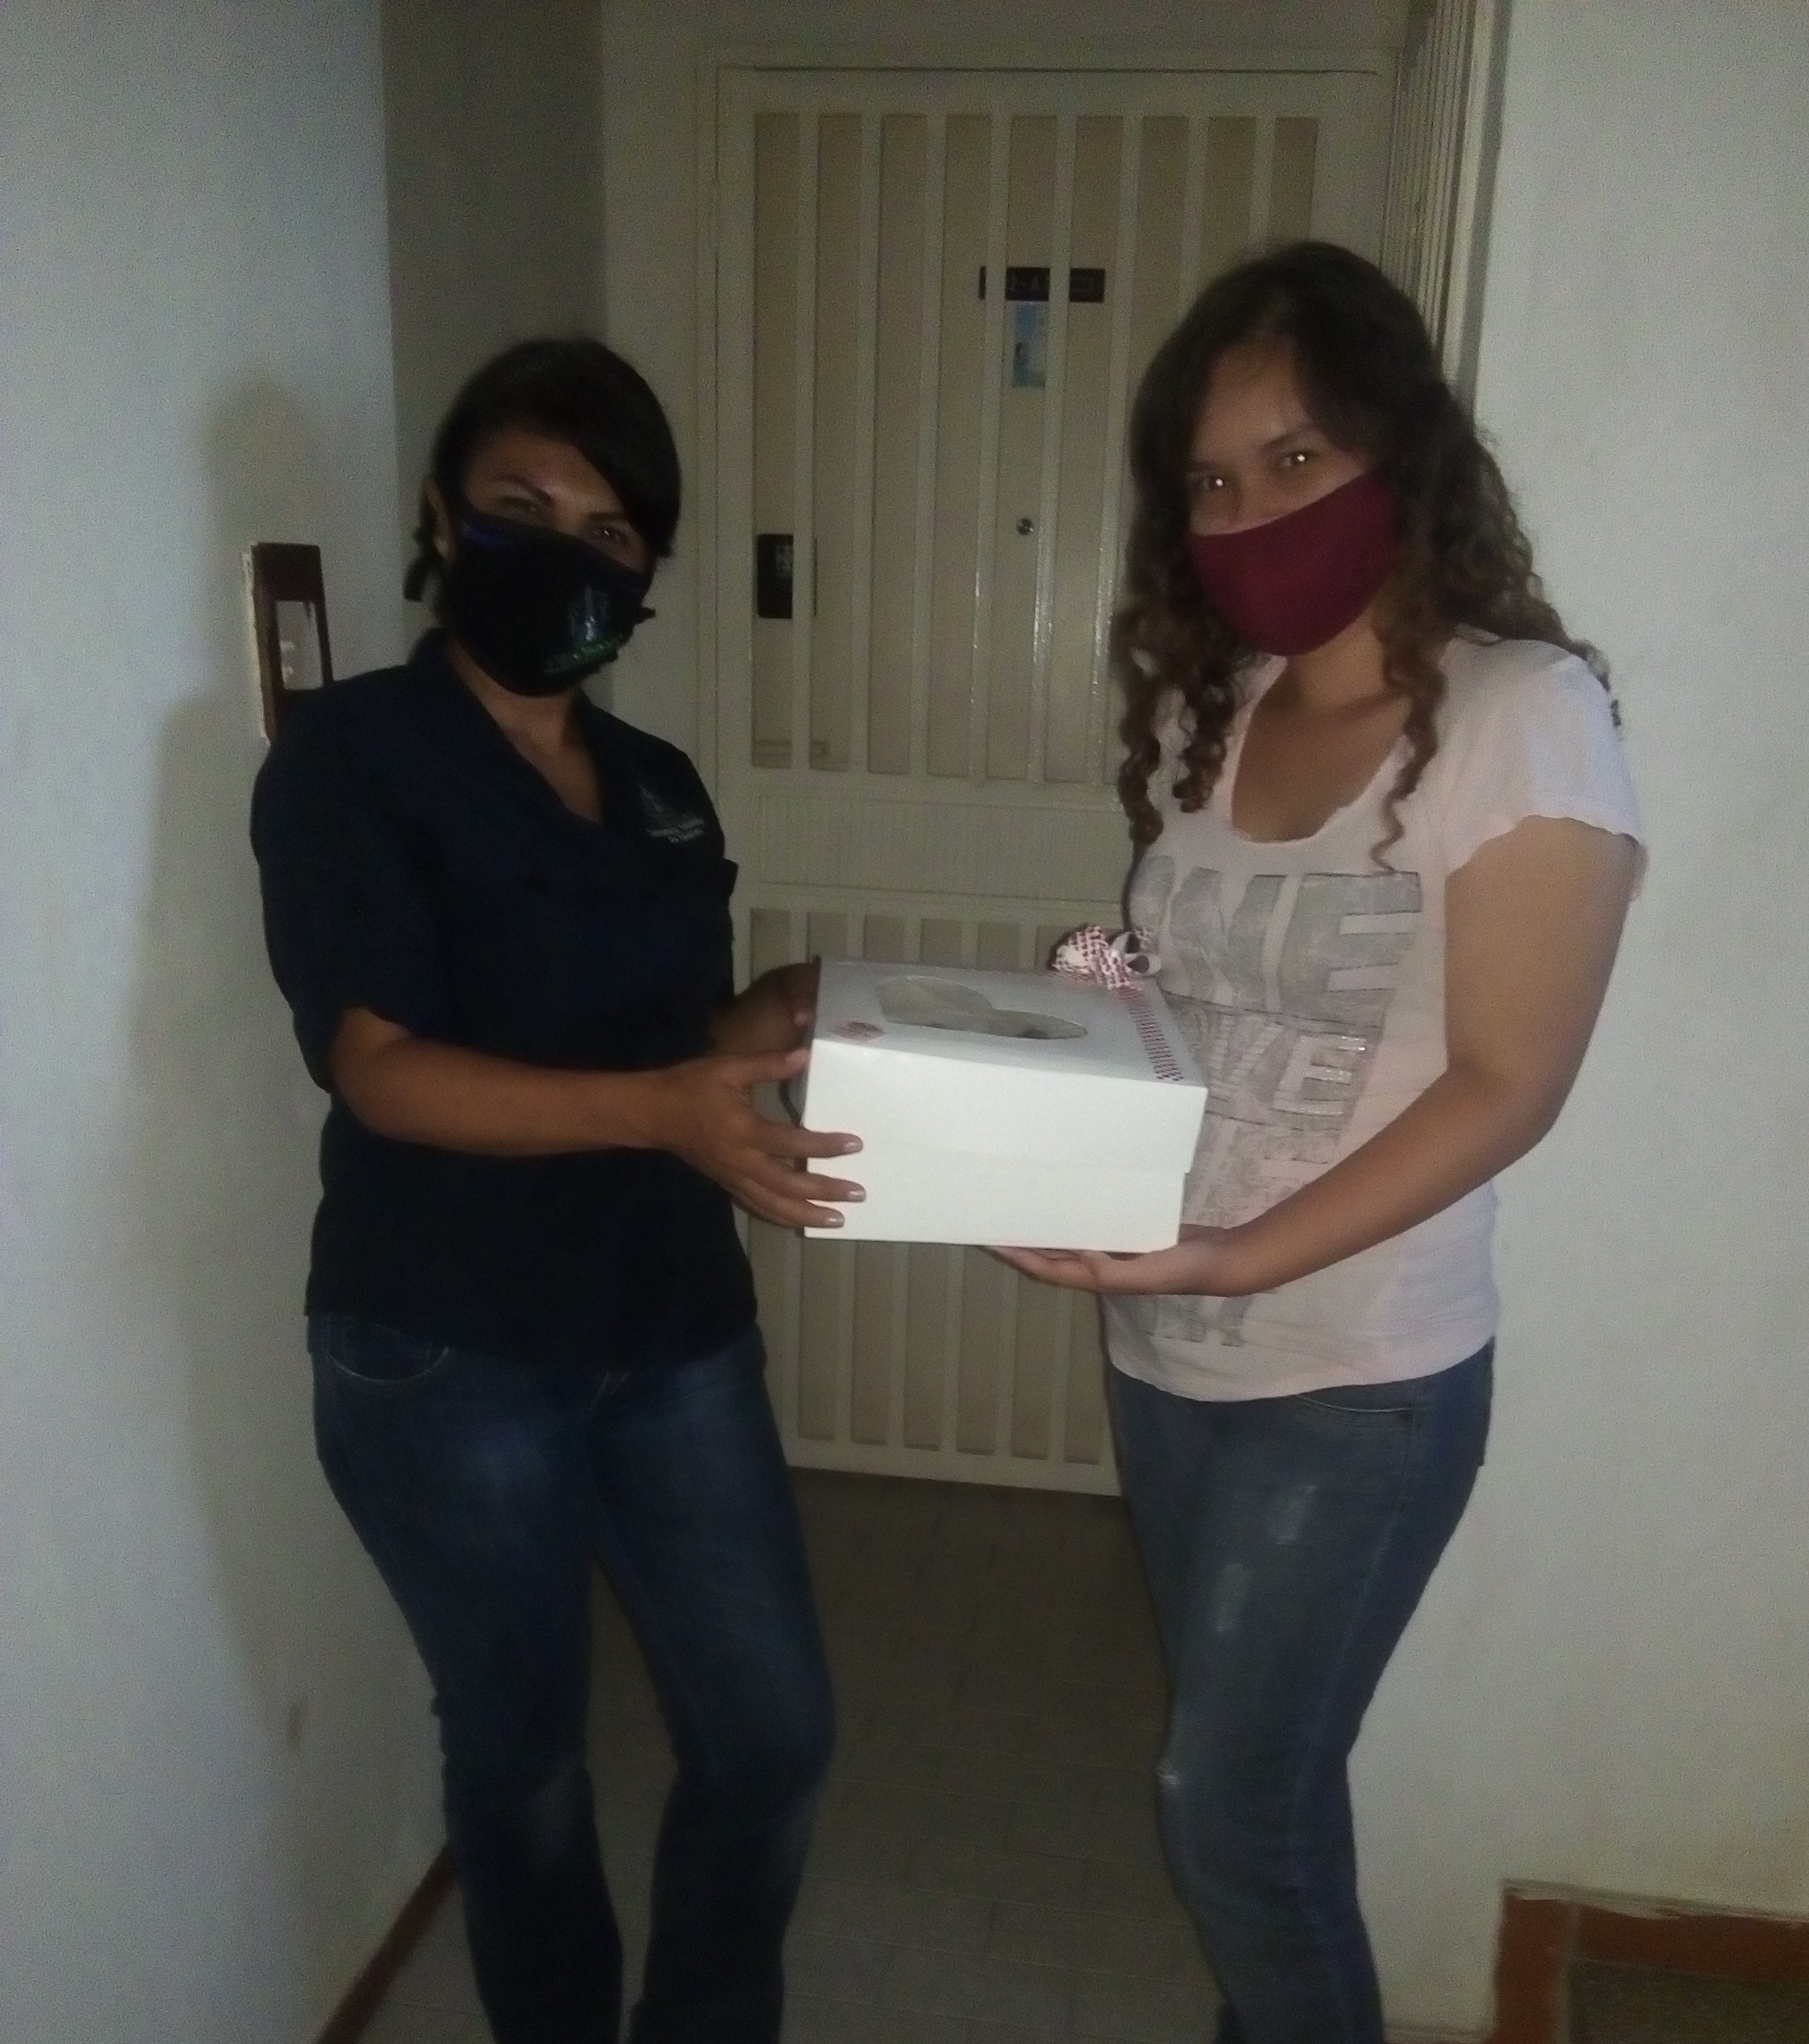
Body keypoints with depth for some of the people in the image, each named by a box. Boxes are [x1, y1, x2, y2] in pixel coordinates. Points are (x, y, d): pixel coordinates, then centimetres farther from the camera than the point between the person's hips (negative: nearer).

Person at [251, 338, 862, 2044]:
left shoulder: (660, 786, 9)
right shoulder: (349, 755, -9)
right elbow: (380, 1066, -19)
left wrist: (793, 1008, -6)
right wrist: (653, 1109, -33)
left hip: (673, 1330, 5)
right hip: (446, 1357, -5)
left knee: (773, 1734, 10)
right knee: (523, 1757, 13)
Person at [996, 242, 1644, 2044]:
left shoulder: (1523, 712, -14)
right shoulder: (1208, 705, 5)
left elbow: (1505, 1083, -18)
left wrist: (1246, 1255, -27)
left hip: (1358, 1380, -5)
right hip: (1164, 1355, 6)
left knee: (1228, 1802, 7)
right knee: (1256, 1770, 21)